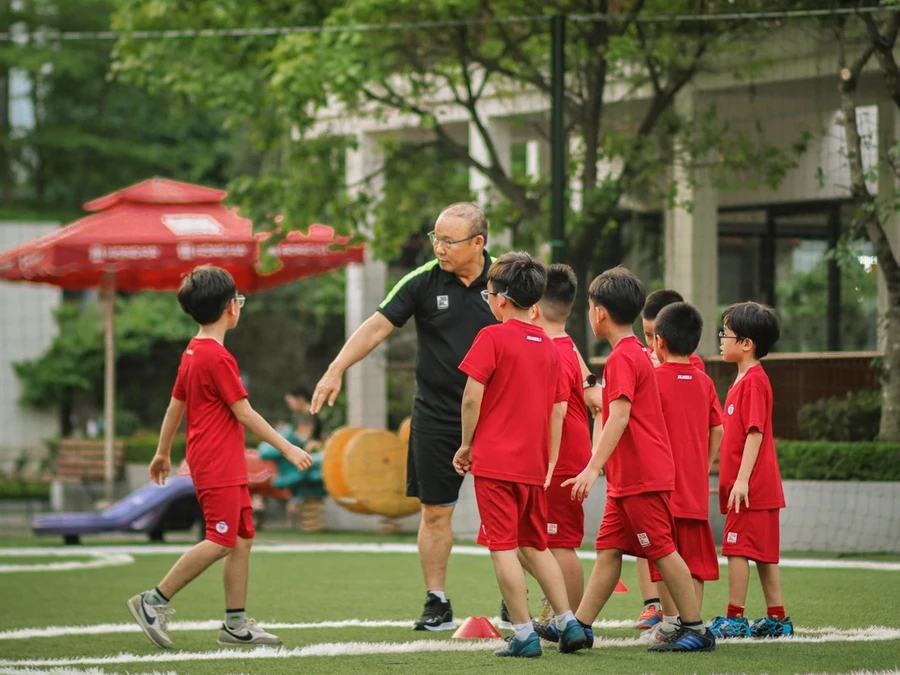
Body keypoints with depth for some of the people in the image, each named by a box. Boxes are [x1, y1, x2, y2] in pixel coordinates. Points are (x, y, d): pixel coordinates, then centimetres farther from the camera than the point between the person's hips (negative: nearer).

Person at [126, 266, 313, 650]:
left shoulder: (192, 353, 13)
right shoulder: (218, 358, -16)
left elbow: (175, 406, 20)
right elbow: (244, 413, -15)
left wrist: (163, 453, 30)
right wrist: (287, 448, -11)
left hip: (227, 467, 10)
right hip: (218, 466, -10)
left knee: (242, 539, 9)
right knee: (221, 541, -10)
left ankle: (236, 624, 9)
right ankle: (154, 602, -6)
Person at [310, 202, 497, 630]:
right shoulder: (423, 281, -4)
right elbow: (378, 326, -5)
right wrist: (336, 370, -14)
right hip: (436, 415, 1)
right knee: (435, 511, 3)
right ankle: (437, 605, 11)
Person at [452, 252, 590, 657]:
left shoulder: (493, 337, -8)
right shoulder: (548, 346, 10)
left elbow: (472, 397, -12)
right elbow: (558, 409, 11)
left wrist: (466, 445, 1)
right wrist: (550, 463, 17)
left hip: (495, 459, -6)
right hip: (533, 464, 6)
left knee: (503, 548, -2)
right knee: (536, 547, 18)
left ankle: (524, 635, -4)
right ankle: (568, 623, 13)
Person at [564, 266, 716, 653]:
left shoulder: (622, 358, -15)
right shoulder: (636, 353, 16)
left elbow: (619, 417, -24)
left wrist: (594, 467, -28)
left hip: (641, 476, -10)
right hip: (628, 476, 10)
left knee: (663, 550, -5)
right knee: (608, 549, 9)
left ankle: (695, 630, 0)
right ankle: (580, 625, 11)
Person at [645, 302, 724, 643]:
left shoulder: (654, 378, -8)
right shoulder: (704, 382, 7)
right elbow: (717, 432, 11)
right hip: (696, 488, 5)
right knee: (694, 557, 8)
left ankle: (671, 621, -2)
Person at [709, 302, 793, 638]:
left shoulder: (753, 381, -13)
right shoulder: (744, 380, 17)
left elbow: (755, 433, -20)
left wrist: (742, 479, -22)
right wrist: (734, 480, 21)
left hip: (750, 486, -10)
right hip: (761, 486, 10)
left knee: (737, 548, -7)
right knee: (764, 553, 11)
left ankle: (734, 619, -5)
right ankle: (777, 619, 14)